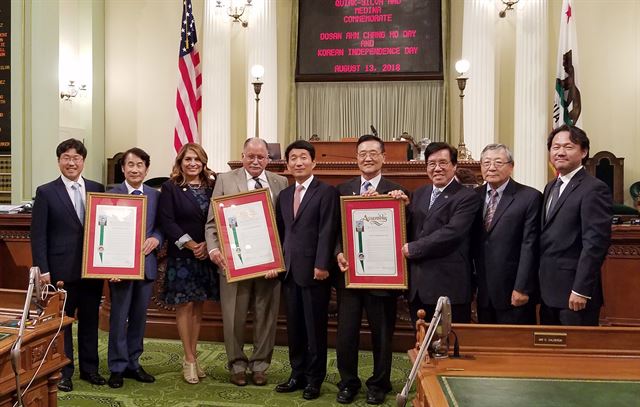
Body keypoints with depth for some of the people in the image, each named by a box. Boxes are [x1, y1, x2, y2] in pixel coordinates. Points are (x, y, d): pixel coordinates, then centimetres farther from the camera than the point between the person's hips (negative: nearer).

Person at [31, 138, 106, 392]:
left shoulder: (97, 189, 6)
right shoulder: (46, 192, -2)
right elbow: (38, 234, -4)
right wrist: (43, 270, -9)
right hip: (62, 270, -3)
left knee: (90, 320, 12)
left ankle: (89, 368, 25)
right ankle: (63, 371, 21)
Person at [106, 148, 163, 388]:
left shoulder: (155, 195, 7)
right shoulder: (111, 195, -3)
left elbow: (161, 226, 8)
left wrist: (156, 238, -15)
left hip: (146, 264, 4)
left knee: (139, 317, 13)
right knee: (118, 318, 5)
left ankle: (133, 364, 26)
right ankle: (117, 368, 18)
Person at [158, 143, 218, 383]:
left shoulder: (212, 187, 7)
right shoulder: (170, 188, -3)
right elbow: (166, 221, -10)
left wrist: (208, 245, -12)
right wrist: (191, 245, -16)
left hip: (206, 255, 4)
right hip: (181, 256, -3)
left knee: (198, 306, 10)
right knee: (185, 306, 2)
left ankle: (193, 358, 20)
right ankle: (189, 360, 11)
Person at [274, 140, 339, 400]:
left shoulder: (326, 192, -5)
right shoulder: (284, 195, 15)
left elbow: (327, 232, -12)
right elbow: (280, 231, 15)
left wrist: (321, 265, -18)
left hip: (314, 270, -6)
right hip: (290, 270, 6)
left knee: (315, 327, 4)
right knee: (294, 326, 12)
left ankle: (314, 378, 17)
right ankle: (298, 374, 25)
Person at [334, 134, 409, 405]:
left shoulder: (396, 191, -2)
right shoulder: (342, 189, 7)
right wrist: (338, 253, -11)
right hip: (349, 271, 2)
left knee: (382, 334, 11)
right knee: (345, 333, 7)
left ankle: (379, 385, 28)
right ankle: (348, 383, 26)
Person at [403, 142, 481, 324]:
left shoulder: (467, 197, -6)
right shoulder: (419, 193, 16)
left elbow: (451, 233, -18)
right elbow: (410, 228, 16)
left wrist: (413, 248, -13)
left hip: (449, 288, -6)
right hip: (417, 287, 6)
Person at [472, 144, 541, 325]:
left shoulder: (530, 197, -6)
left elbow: (529, 247, -11)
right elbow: (471, 242, 9)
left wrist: (522, 288, -14)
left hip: (514, 293, -4)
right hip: (483, 292, 4)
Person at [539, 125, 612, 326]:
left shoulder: (594, 189, -12)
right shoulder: (551, 187, 14)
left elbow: (595, 243, -18)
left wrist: (580, 290, -20)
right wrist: (542, 284, 11)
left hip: (575, 294, -7)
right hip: (549, 293, 8)